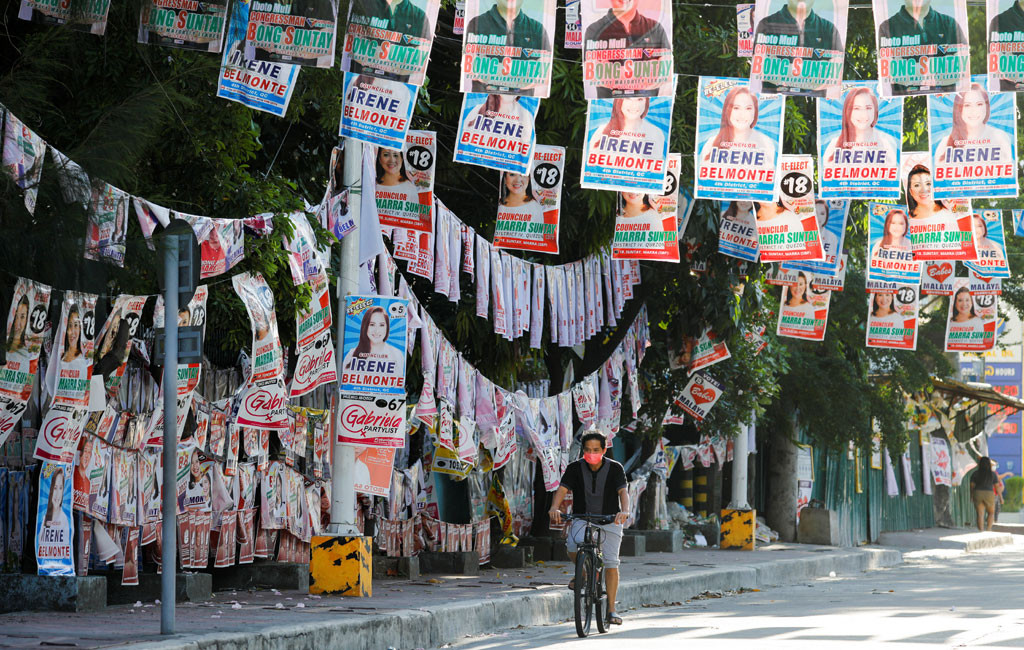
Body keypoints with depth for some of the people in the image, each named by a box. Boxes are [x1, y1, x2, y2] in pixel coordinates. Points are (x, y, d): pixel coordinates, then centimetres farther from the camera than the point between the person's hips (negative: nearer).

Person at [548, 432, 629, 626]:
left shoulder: (615, 469, -7)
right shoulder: (575, 468, -5)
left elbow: (623, 491, -19)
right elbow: (562, 489, -17)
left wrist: (624, 511, -41)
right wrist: (555, 508, -38)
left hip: (609, 520, 0)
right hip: (582, 519, 0)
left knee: (611, 562, -9)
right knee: (573, 548, -28)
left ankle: (611, 609, -2)